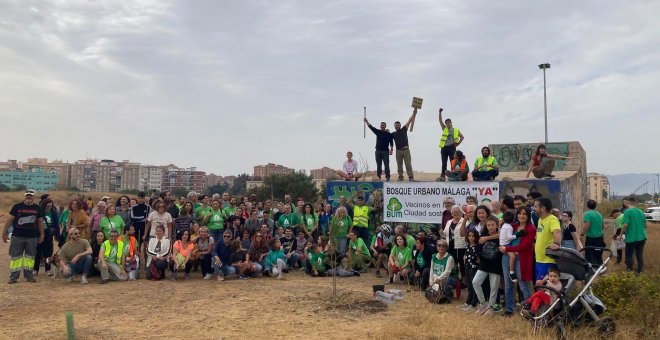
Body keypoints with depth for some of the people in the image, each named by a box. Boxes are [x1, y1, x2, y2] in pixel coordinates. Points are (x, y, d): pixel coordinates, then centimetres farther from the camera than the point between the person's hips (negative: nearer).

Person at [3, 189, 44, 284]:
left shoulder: (37, 208, 7)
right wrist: (5, 233, -2)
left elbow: (40, 222, 11)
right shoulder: (17, 206, 0)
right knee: (15, 256, 1)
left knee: (30, 256, 7)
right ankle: (13, 277, 7)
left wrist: (42, 235, 8)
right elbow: (9, 220, 1)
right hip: (17, 236, -2)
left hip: (32, 237, 2)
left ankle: (29, 275, 15)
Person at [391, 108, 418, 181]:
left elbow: (409, 121, 2)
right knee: (399, 165, 4)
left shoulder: (404, 130, 6)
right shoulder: (393, 134, 11)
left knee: (408, 164, -6)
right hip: (398, 150, 2)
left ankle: (411, 177, -7)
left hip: (406, 149, -2)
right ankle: (400, 177, 9)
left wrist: (414, 114, -3)